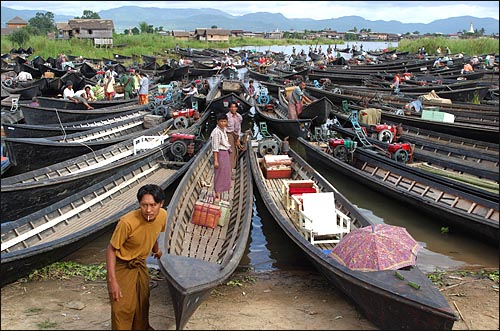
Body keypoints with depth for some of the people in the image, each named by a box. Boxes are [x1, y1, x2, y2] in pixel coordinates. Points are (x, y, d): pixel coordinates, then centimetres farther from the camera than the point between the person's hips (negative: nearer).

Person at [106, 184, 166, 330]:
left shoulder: (162, 216, -17)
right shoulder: (127, 222, -35)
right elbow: (111, 249, -24)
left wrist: (156, 250, 25)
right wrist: (112, 280, -27)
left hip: (140, 265, 6)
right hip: (122, 267, -6)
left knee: (143, 301, 21)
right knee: (123, 308, -1)